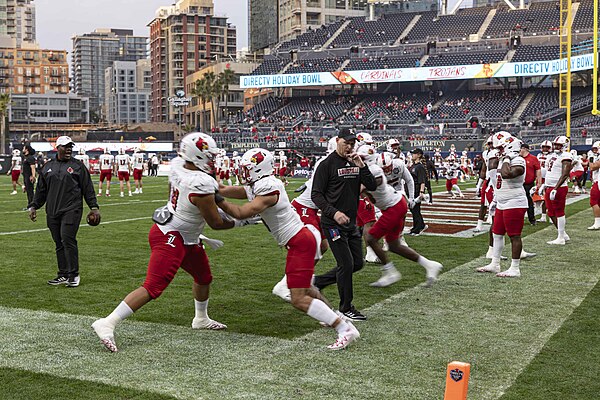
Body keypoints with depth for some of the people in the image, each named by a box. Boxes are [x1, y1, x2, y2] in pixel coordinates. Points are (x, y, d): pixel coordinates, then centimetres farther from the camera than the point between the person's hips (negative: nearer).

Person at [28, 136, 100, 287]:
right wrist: (34, 206, 14)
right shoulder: (48, 167, 15)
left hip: (71, 210, -4)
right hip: (52, 212, 4)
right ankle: (63, 275, 13)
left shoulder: (78, 166, 4)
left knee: (68, 239, -14)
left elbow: (88, 188, 3)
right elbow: (41, 190, 20)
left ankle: (73, 275, -6)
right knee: (59, 243, 6)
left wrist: (94, 207, -2)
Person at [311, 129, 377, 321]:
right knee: (346, 264, -6)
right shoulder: (327, 164, -9)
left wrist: (361, 166, -9)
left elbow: (372, 186, 2)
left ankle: (317, 282, 25)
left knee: (357, 263, 11)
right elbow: (316, 195, -11)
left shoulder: (355, 163, 10)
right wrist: (334, 213, -21)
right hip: (333, 223, -7)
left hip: (351, 223, 7)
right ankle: (346, 308, 10)